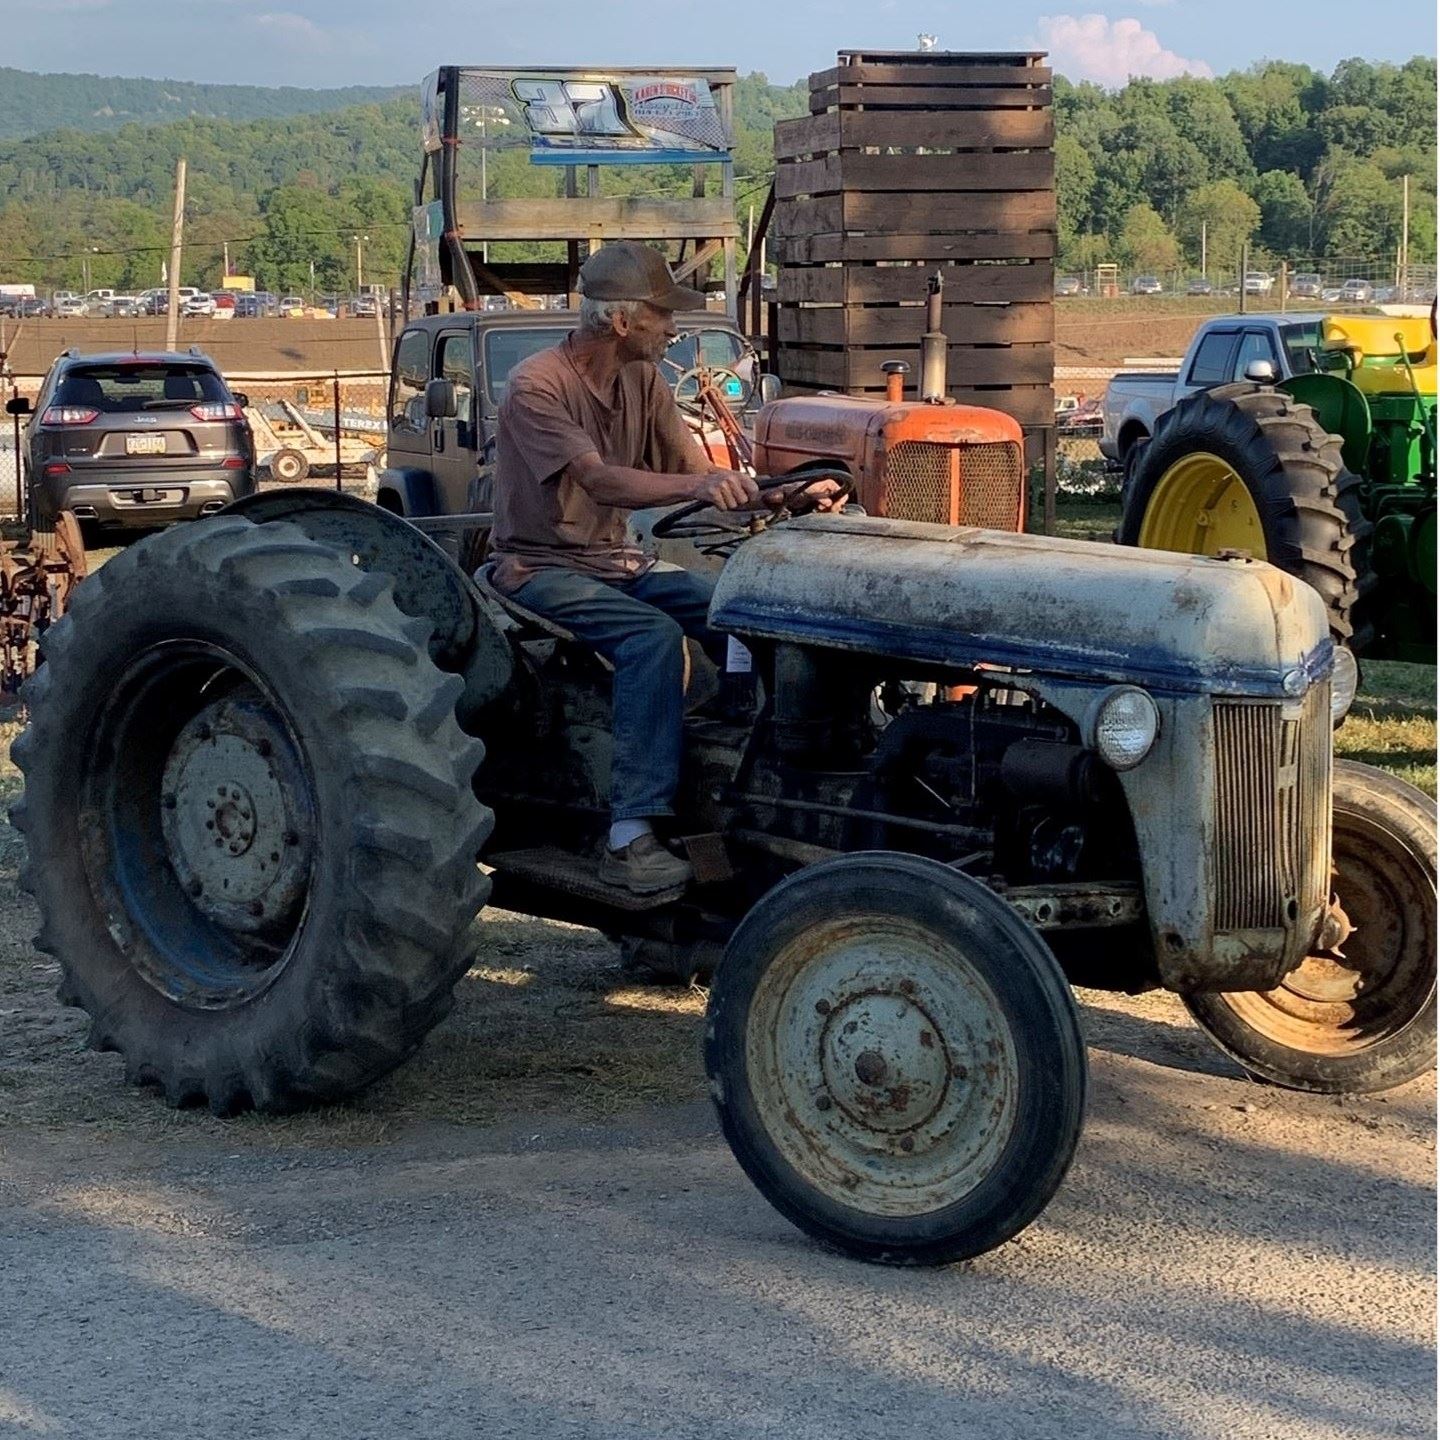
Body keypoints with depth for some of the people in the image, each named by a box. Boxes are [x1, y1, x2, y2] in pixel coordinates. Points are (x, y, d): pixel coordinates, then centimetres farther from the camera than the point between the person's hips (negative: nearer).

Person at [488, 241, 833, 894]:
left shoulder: (641, 381, 7)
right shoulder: (537, 386, -17)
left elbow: (705, 478, 1)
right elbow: (600, 480, -33)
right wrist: (698, 485, -47)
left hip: (615, 560, 7)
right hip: (540, 566, -7)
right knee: (654, 635, -33)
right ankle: (630, 836, -35)